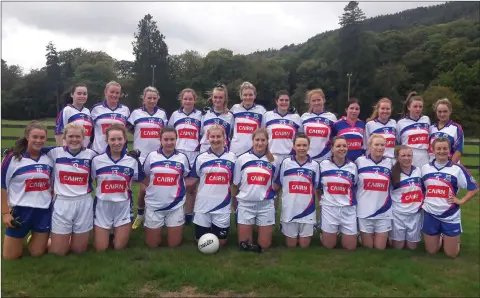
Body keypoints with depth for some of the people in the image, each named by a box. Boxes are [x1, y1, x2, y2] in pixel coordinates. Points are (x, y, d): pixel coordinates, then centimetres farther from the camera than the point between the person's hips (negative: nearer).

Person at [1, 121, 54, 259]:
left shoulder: (49, 158, 3)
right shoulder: (13, 157, -9)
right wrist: (5, 212, -9)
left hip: (44, 211, 3)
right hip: (20, 210, -2)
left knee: (37, 253, 12)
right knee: (10, 257, 8)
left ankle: (36, 237, 42)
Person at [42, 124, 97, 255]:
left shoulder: (91, 154, 1)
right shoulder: (55, 152, -1)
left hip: (84, 203, 1)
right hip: (62, 203, -1)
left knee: (79, 250, 12)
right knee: (59, 251, 7)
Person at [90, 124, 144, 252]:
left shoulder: (133, 160, -6)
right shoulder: (97, 160, -6)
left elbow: (141, 181, 5)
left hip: (123, 207, 0)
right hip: (102, 207, 0)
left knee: (119, 247, 8)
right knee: (100, 249, 8)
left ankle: (118, 232, 38)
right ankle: (108, 233, 38)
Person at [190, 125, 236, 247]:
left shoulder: (232, 157, 1)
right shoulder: (201, 157, 1)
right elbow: (194, 180, 8)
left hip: (223, 205, 0)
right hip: (203, 205, 0)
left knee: (221, 242, 11)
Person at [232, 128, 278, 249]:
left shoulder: (273, 161, 2)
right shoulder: (242, 159, -1)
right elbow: (235, 184, 5)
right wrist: (235, 204, 6)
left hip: (266, 205, 1)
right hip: (246, 204, 0)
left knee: (264, 245, 6)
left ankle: (264, 230, 36)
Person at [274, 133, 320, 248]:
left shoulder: (315, 165, 2)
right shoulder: (285, 163, -2)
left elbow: (317, 188, 8)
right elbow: (277, 185, 4)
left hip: (307, 211, 1)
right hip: (289, 211, -1)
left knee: (304, 245, 10)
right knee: (291, 245, 10)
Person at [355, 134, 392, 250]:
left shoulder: (389, 162, 3)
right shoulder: (360, 161, -2)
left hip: (384, 212, 2)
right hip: (365, 211, -2)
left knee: (380, 248, 8)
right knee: (367, 247, 9)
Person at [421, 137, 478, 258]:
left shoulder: (457, 169, -6)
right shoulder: (425, 168, 3)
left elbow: (474, 188, -2)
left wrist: (461, 201, -10)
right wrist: (422, 201, 3)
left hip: (450, 216, -2)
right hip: (430, 215, 2)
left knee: (451, 253, 6)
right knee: (431, 251, 10)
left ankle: (456, 239, 37)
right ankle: (439, 236, 40)